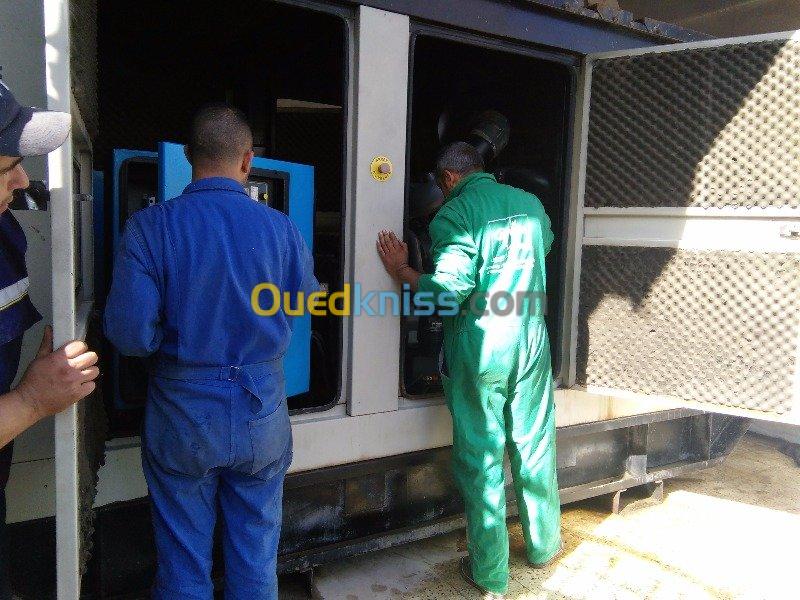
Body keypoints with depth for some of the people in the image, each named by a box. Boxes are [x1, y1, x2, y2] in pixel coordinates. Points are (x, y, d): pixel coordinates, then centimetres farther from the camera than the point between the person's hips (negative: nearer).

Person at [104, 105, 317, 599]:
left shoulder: (150, 226, -13)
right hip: (261, 410, 1)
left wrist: (175, 336, 4)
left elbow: (130, 334, -17)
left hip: (182, 412, -1)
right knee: (257, 556, 19)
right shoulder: (280, 227, -8)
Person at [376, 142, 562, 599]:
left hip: (478, 351, -5)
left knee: (481, 459, 6)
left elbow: (449, 292, -19)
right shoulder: (530, 203, 8)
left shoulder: (454, 214, -11)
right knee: (535, 446, 19)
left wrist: (401, 270, -5)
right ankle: (544, 544, 38)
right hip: (532, 344, 5)